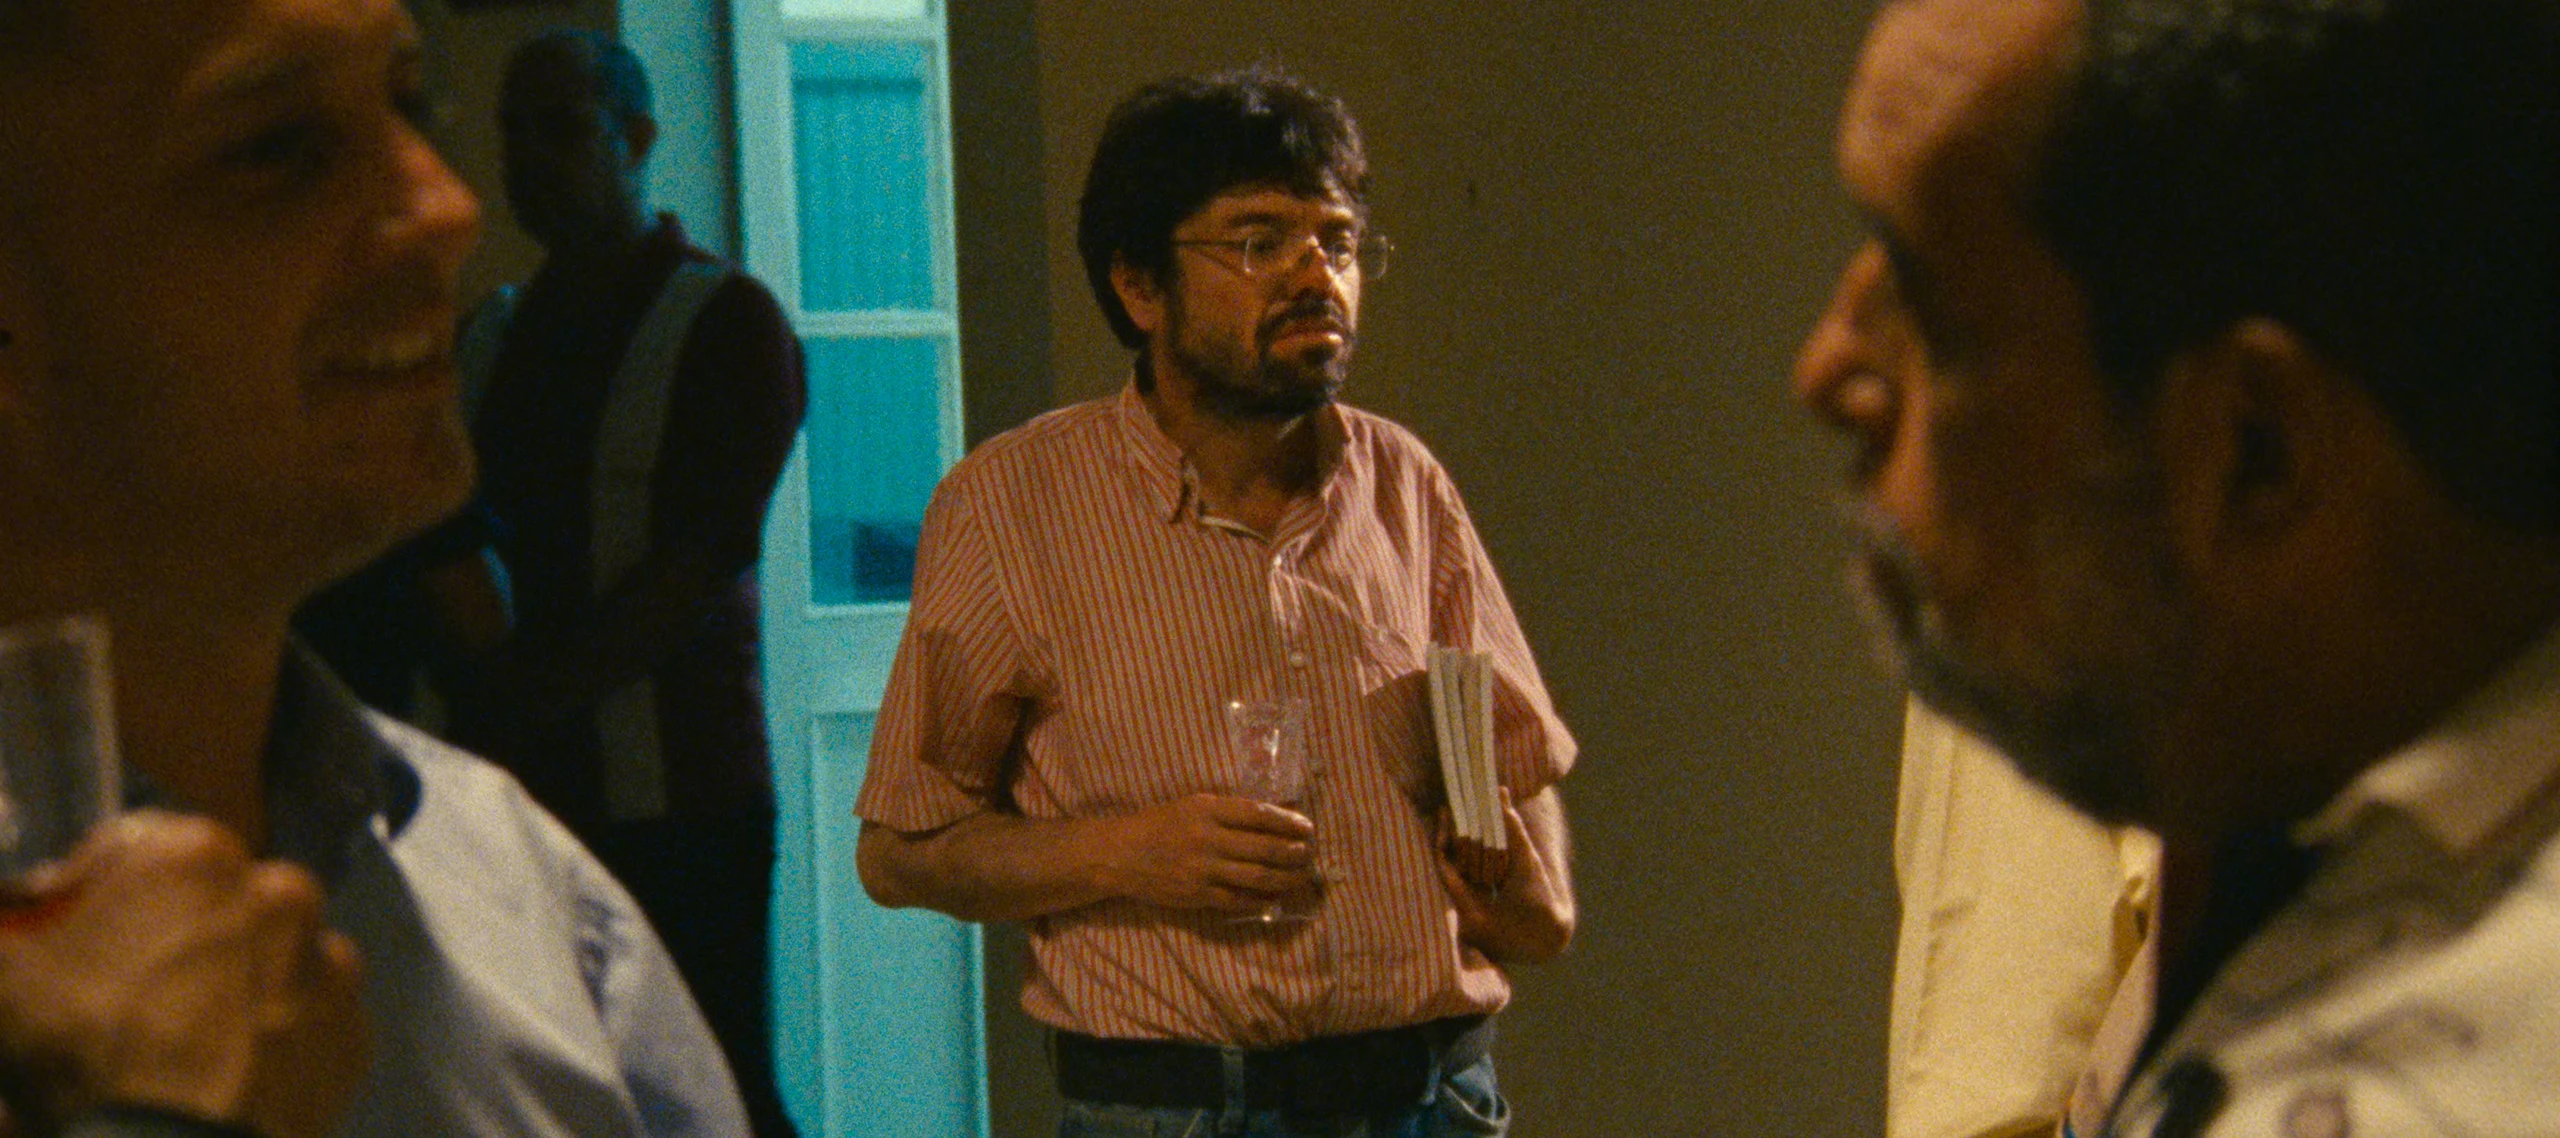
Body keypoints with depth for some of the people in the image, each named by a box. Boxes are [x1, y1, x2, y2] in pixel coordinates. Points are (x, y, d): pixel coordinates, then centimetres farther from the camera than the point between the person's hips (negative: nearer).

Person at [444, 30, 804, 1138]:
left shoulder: (725, 322, 0)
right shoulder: (494, 334, 17)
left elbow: (706, 554, -10)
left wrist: (545, 696, -14)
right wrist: (481, 691, -6)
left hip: (676, 794, -5)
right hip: (513, 795, 5)